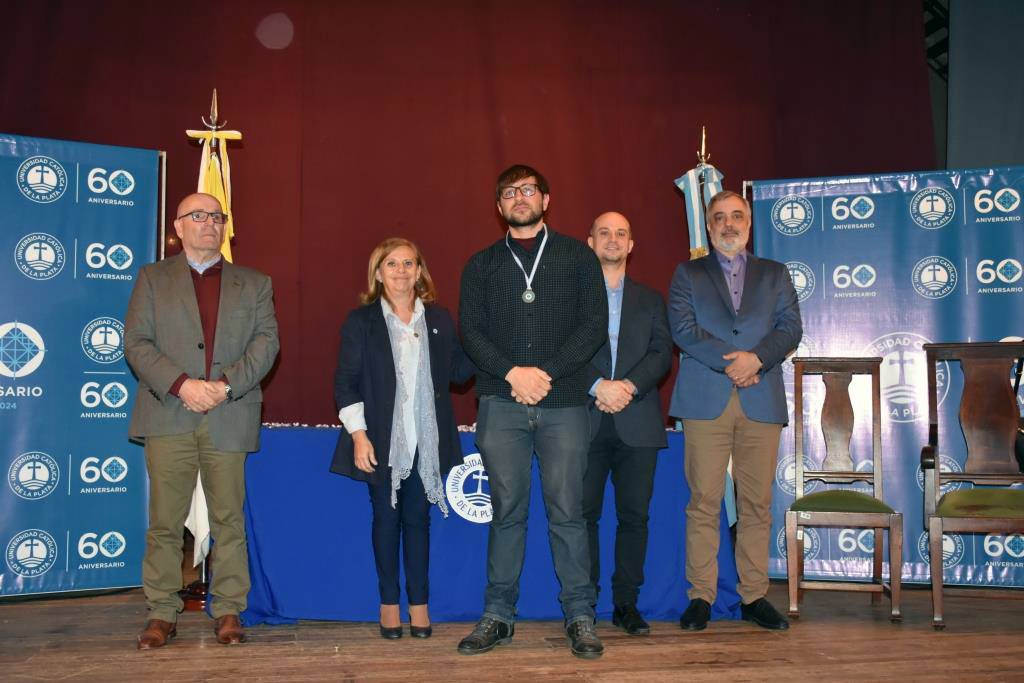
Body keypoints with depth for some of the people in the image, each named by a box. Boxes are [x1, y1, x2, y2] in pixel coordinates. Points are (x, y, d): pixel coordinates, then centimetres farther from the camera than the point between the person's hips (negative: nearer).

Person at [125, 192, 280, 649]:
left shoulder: (254, 284, 14)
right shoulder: (153, 277, 13)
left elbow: (266, 341, 2)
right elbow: (136, 342, 2)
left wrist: (226, 384, -13)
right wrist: (181, 384, -12)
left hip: (229, 419, 0)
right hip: (168, 417, 0)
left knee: (229, 520, 2)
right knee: (165, 520, 1)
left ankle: (227, 611, 11)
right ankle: (162, 613, 11)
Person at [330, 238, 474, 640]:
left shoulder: (439, 320, 8)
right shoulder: (360, 321, 0)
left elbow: (457, 371, 7)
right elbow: (345, 382, -3)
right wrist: (358, 434, -11)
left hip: (425, 441, 2)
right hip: (382, 441, -2)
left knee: (417, 518, 8)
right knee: (386, 518, 6)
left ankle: (419, 603, 17)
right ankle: (389, 603, 17)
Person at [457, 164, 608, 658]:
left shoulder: (577, 256, 10)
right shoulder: (481, 265, 14)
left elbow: (594, 324, 1)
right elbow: (470, 331, 5)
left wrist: (547, 373, -10)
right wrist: (513, 373, -11)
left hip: (564, 401, -1)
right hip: (501, 403, 1)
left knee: (567, 511, -2)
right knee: (507, 511, 3)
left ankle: (580, 617, 6)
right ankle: (498, 616, 11)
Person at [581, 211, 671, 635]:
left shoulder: (650, 299, 17)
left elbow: (662, 353, 5)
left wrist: (628, 386, -12)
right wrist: (598, 386, -15)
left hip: (637, 422, 2)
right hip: (585, 421, -2)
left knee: (634, 516, 2)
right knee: (584, 515, 0)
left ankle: (626, 605, 10)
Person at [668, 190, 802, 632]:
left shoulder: (774, 274, 18)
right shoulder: (688, 274, 13)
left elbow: (791, 328, 6)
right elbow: (683, 330, -1)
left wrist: (756, 358, -12)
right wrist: (730, 362, -11)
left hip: (762, 401, 2)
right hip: (705, 401, -2)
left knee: (757, 504, 3)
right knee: (704, 503, -3)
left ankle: (754, 596, 11)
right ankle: (700, 597, 4)